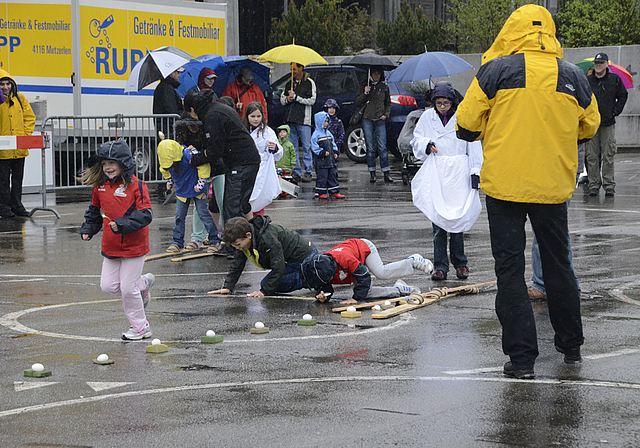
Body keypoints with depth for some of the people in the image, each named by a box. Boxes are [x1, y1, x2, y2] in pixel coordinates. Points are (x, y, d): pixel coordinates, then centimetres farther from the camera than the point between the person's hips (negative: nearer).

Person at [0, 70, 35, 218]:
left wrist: (26, 134, 2)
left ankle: (17, 205, 19)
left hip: (19, 148, 4)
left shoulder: (20, 98, 7)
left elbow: (30, 117, 11)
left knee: (18, 178, 10)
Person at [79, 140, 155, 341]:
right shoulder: (100, 186, 4)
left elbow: (145, 215, -19)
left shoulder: (136, 186, -15)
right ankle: (143, 283, 31)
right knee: (108, 286, 6)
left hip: (133, 246, -7)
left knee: (128, 289, -3)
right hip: (110, 247, 7)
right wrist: (88, 229, 7)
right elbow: (95, 211, 20)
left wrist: (122, 224, -29)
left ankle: (140, 327, 16)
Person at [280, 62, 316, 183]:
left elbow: (312, 100, -10)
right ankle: (296, 172, 9)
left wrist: (296, 97, -14)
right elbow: (282, 99, 22)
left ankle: (308, 172, -2)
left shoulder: (309, 83, 0)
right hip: (290, 120, 6)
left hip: (303, 121, -6)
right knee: (292, 147, 5)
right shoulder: (290, 83, 18)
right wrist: (287, 99, -1)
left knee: (306, 147, -5)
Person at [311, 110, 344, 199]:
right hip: (321, 160, -7)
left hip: (331, 159, 7)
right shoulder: (316, 134, -9)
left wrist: (335, 152, 8)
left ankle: (334, 192, 13)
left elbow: (333, 143, 21)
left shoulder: (328, 133, 15)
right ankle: (320, 193, 4)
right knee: (322, 176, -4)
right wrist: (323, 152, -22)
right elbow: (315, 147, -14)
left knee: (332, 175, 8)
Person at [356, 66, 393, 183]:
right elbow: (357, 102, 5)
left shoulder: (384, 86, 12)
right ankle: (372, 173, 4)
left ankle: (386, 173, -4)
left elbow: (388, 103, 19)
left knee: (382, 147, -6)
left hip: (380, 120, 1)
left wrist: (386, 114, 3)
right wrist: (365, 93, -10)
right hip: (367, 120, -1)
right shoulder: (364, 85, 7)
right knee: (370, 148, -1)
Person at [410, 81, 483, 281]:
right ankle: (440, 265, 3)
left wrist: (475, 172, -4)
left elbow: (474, 147, 2)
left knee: (458, 219, -1)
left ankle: (459, 263, 11)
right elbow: (416, 141, 16)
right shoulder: (427, 117, 8)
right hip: (435, 174, 2)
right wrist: (426, 145, -6)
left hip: (458, 174, -2)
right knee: (438, 220, -2)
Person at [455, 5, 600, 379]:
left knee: (510, 268, 2)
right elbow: (589, 128, 14)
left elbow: (466, 125, -6)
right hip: (554, 187, 3)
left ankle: (522, 357, -1)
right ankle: (571, 345, 30)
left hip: (504, 186, -3)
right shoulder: (574, 77, 1)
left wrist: (487, 134, 16)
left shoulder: (497, 70, -8)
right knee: (559, 264, 19)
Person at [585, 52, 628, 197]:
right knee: (592, 156, -1)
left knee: (608, 155, -2)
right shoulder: (586, 81, 6)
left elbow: (623, 96, 12)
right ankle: (594, 184, 5)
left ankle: (609, 185, 2)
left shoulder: (615, 79, 5)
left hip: (608, 124, -1)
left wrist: (615, 111, 3)